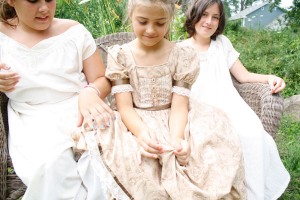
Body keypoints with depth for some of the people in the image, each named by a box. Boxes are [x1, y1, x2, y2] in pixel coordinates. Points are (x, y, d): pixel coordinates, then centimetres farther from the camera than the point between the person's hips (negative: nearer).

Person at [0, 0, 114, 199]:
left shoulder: (75, 31, 5)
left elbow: (102, 80, 6)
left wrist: (90, 92, -18)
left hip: (82, 112, 1)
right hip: (32, 123, 0)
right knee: (53, 163, -32)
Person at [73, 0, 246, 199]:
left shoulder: (183, 55, -3)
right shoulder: (119, 55, -2)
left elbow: (179, 105, -9)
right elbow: (125, 106, -9)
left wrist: (176, 137, -31)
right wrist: (140, 131, -31)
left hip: (173, 122, 1)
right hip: (135, 124, 0)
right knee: (131, 157, -32)